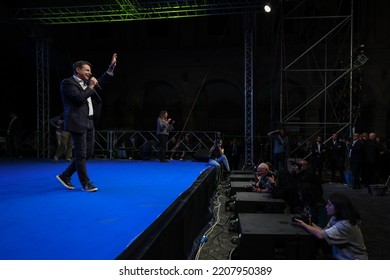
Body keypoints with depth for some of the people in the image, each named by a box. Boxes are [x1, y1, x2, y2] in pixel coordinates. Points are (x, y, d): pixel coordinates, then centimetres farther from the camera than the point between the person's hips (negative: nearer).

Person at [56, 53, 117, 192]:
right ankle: (86, 183, 6)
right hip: (77, 123, -9)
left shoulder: (86, 83, 18)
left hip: (89, 122, 9)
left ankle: (65, 176, 23)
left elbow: (101, 81, 26)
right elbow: (79, 98, -20)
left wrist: (112, 65, 16)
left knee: (88, 153, 11)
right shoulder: (68, 82, -6)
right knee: (81, 154, -3)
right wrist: (90, 86, -9)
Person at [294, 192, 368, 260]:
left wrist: (304, 225, -19)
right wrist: (311, 224, -14)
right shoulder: (335, 218, 1)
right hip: (341, 257, 8)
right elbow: (324, 231, -1)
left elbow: (321, 235, -29)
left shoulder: (345, 224, -28)